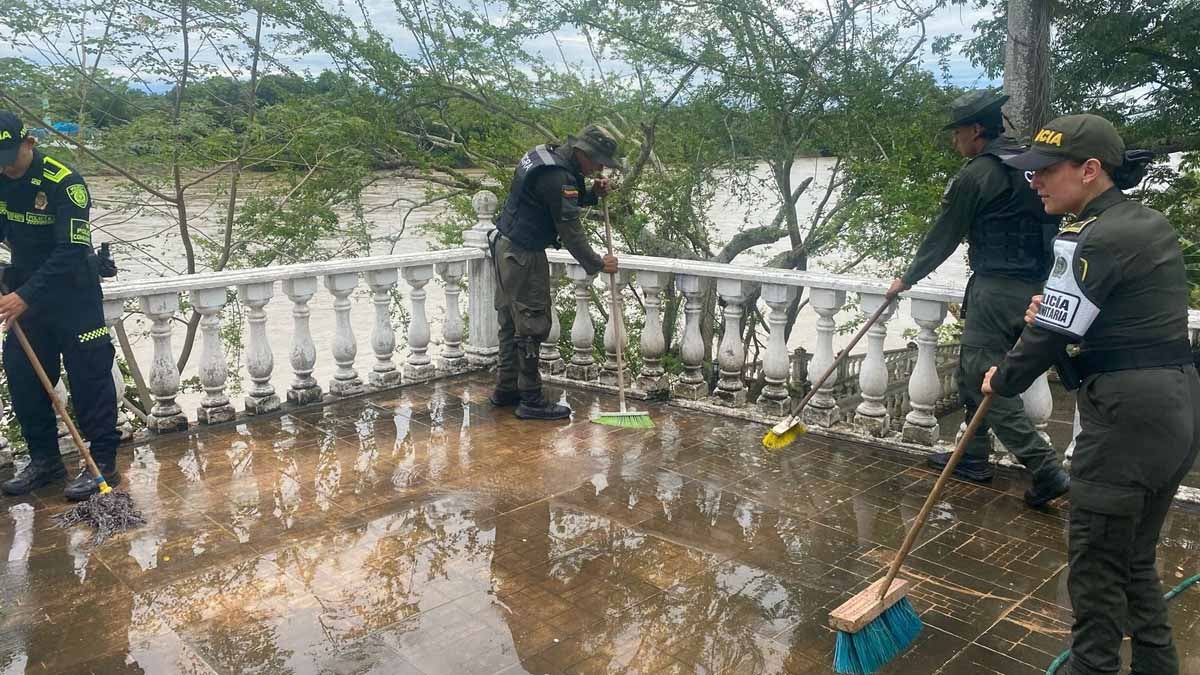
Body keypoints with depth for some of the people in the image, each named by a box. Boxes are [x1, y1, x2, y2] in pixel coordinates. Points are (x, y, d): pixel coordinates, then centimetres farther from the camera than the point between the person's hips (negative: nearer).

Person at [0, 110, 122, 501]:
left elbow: (70, 252, -25)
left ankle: (104, 462, 5)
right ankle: (44, 460, 21)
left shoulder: (64, 183, -21)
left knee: (89, 376, -3)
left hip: (73, 295, -6)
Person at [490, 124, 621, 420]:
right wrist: (597, 264, -8)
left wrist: (592, 193, 4)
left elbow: (566, 203, 21)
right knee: (531, 325, -4)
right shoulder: (558, 177, -22)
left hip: (506, 247, 10)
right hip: (523, 255, -10)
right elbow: (570, 231, -19)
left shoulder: (548, 153, 9)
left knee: (512, 321, 16)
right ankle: (531, 400, 2)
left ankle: (506, 389, 26)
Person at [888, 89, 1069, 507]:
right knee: (973, 371, 18)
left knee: (984, 378, -5)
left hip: (997, 288, -9)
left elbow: (944, 237, -3)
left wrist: (907, 279, 9)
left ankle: (1046, 469, -8)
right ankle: (973, 457, 25)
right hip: (1035, 287, 9)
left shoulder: (976, 175, -10)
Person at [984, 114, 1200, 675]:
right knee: (1135, 557, 21)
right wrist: (1052, 306, 1)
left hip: (1129, 409, -10)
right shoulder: (1150, 223, 13)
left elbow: (1052, 335, -15)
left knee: (1095, 561, 3)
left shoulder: (1090, 239, -17)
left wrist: (1002, 381, 3)